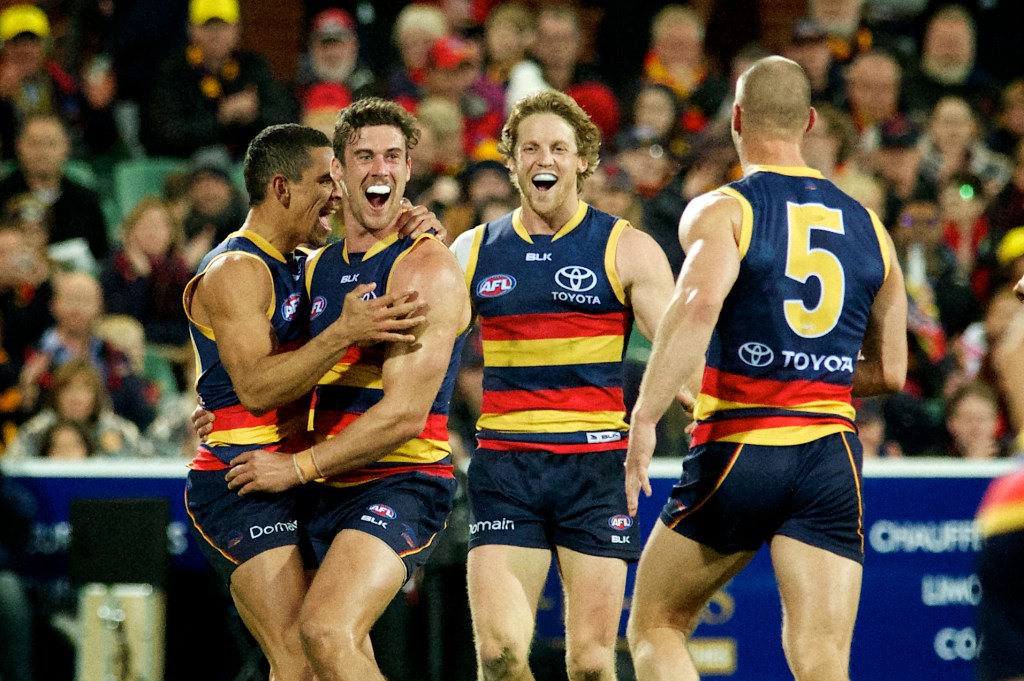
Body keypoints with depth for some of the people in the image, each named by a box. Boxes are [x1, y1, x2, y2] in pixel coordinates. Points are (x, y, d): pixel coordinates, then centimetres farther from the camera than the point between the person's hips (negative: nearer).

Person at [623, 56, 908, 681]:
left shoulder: (721, 211, -1)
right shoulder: (869, 227, 14)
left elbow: (699, 304, -22)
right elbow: (891, 371, 18)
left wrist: (645, 420, -22)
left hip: (739, 449, -3)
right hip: (833, 457, 3)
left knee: (655, 629, 14)